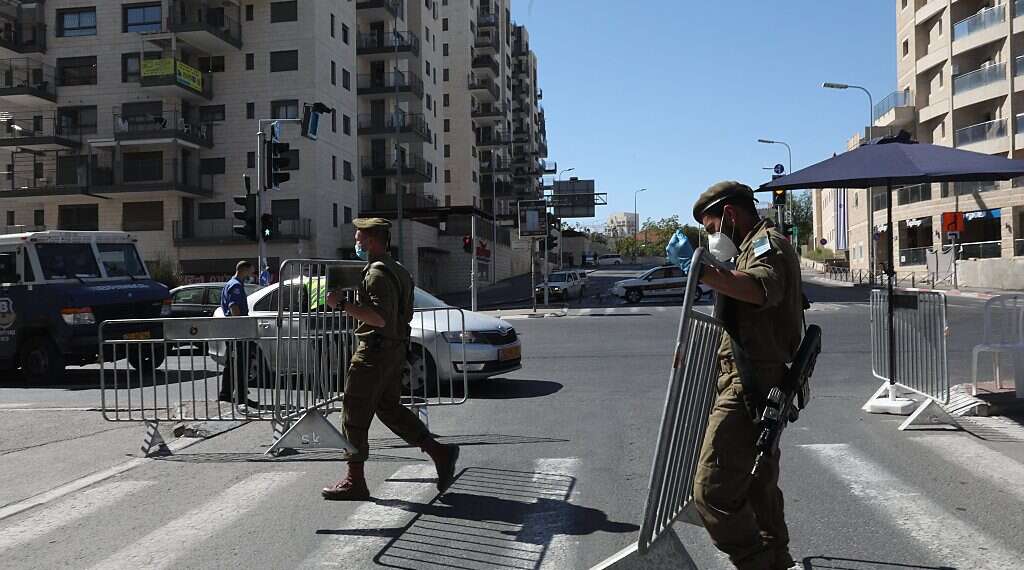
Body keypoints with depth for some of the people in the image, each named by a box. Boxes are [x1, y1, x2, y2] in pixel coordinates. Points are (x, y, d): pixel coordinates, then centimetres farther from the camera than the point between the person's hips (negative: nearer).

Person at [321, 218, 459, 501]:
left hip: (374, 350, -10)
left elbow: (380, 318, -27)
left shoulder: (377, 273, -16)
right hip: (396, 349, 10)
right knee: (389, 407, 17)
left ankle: (355, 482, 6)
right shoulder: (397, 270, 16)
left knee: (354, 414, -1)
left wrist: (342, 304, -24)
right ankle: (440, 453, 12)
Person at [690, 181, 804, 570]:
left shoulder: (767, 241, -10)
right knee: (759, 487, 22)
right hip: (764, 390, 11)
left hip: (750, 388, -11)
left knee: (713, 492, -15)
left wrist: (703, 272, -44)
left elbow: (763, 288, -34)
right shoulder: (757, 246, 24)